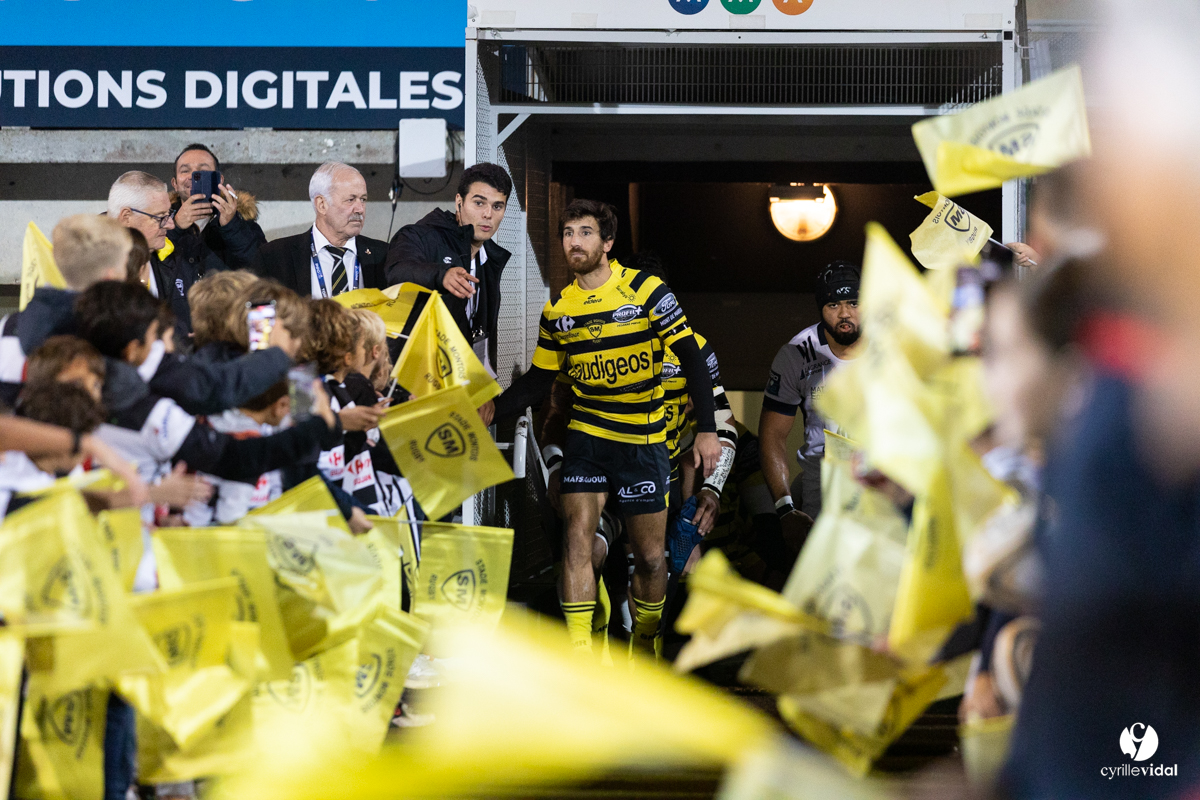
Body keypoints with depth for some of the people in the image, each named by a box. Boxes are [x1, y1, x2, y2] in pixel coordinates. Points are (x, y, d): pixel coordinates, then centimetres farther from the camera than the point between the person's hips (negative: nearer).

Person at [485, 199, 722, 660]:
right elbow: (539, 379, 11)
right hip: (586, 436, 2)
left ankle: (644, 646, 25)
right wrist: (495, 408, -6)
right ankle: (579, 655, -15)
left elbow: (691, 358, -7)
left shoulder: (645, 291, -8)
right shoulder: (557, 309, 4)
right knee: (578, 536, -14)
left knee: (650, 555, 3)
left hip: (643, 441, -2)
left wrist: (707, 429, -13)